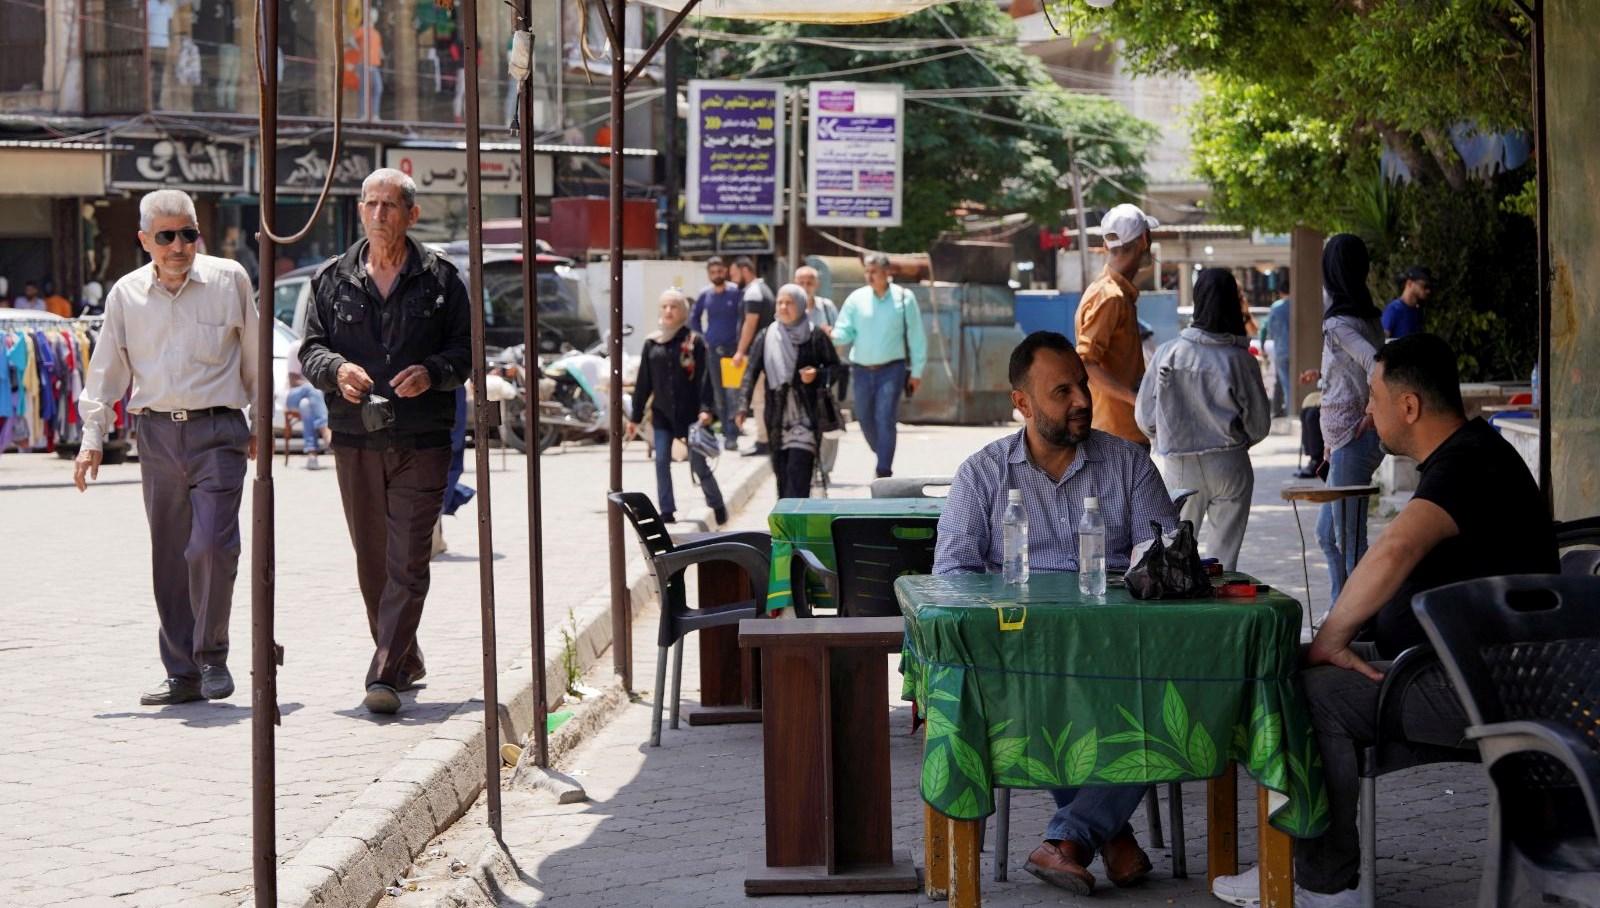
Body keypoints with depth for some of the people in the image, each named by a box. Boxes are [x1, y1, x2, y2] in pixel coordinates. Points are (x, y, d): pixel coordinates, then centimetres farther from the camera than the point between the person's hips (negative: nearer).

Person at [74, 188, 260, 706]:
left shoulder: (228, 280, 1)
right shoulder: (126, 294, 7)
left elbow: (254, 356, 10)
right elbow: (106, 371, 15)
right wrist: (92, 439, 10)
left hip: (217, 431, -3)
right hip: (157, 434, 3)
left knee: (211, 545, -16)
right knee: (168, 557, 6)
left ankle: (211, 655, 4)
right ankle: (183, 673, 15)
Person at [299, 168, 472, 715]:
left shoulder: (440, 279, 4)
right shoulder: (333, 279, 10)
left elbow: (466, 349, 4)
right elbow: (310, 349, 8)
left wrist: (432, 372, -16)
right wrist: (336, 368, -15)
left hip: (422, 443, -3)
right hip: (355, 440, 3)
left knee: (408, 563, -11)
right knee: (372, 563, 10)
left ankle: (384, 675, -14)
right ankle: (406, 661, 27)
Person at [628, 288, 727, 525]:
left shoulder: (694, 342, -2)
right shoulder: (652, 343, 6)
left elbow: (704, 378, -6)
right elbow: (643, 383, 9)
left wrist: (706, 409, -18)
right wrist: (635, 416, 9)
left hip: (689, 413, -3)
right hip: (662, 413, 3)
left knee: (698, 463, 1)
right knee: (662, 462, -1)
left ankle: (718, 506, 20)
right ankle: (666, 513, 6)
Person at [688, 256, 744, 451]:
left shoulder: (737, 292, -3)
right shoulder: (704, 294, 7)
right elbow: (693, 318, 21)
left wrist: (741, 345, -6)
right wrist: (702, 338, 11)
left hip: (732, 349, -4)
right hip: (712, 351, 4)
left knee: (732, 393, -13)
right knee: (718, 395, 9)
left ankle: (732, 436, -16)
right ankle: (726, 433, 18)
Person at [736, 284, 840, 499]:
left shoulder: (815, 336, -2)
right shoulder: (767, 336, 5)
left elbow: (834, 367, 6)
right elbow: (752, 371, 1)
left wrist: (817, 375, -16)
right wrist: (744, 405, -10)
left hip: (806, 415, -3)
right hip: (777, 415, 3)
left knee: (798, 470, -12)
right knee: (781, 471, 5)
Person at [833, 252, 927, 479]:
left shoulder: (904, 298, 0)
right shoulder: (857, 299, 4)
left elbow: (916, 337, 4)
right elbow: (843, 332, 4)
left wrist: (916, 372, 3)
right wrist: (830, 336, -19)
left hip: (891, 369, -3)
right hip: (862, 370, 3)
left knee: (885, 419, -13)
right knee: (866, 420, 11)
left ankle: (884, 472, -12)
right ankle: (884, 457, 36)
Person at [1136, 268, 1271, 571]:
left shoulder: (1168, 353, -7)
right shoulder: (1240, 359, -9)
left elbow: (1144, 418, -1)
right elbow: (1259, 424, -3)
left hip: (1179, 467, 1)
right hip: (1229, 466, -1)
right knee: (1224, 555, 6)